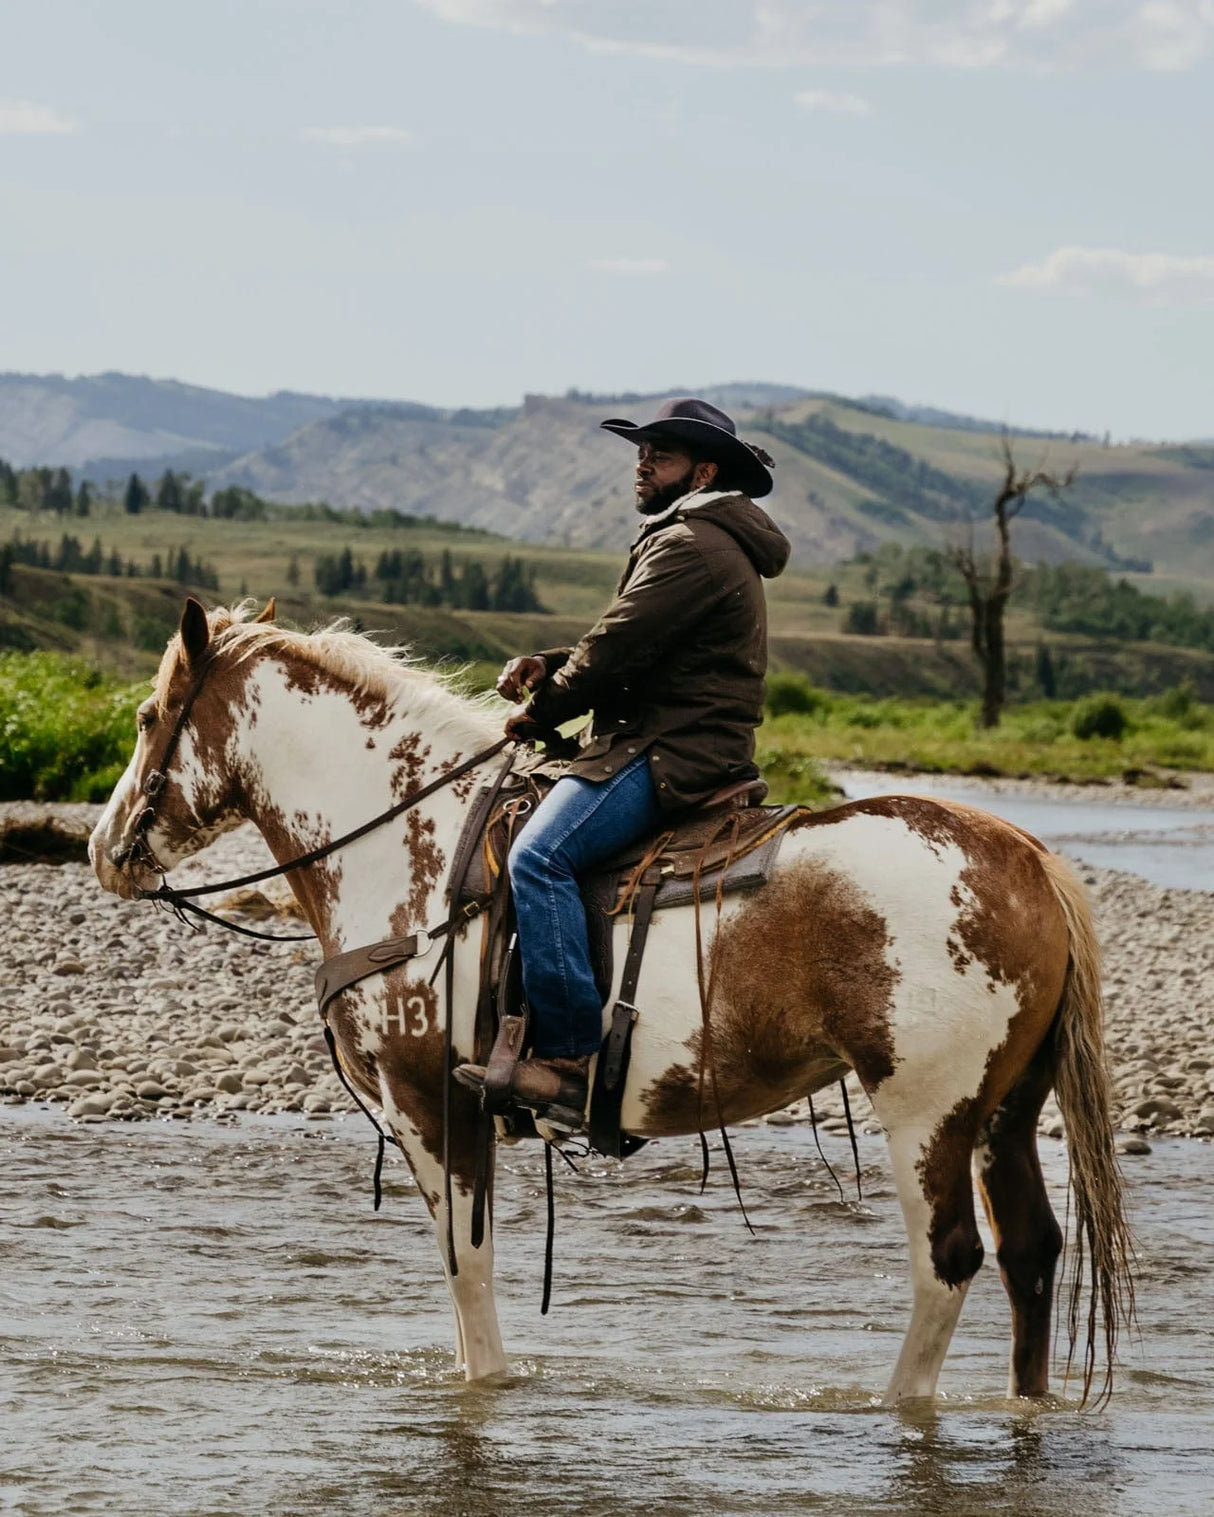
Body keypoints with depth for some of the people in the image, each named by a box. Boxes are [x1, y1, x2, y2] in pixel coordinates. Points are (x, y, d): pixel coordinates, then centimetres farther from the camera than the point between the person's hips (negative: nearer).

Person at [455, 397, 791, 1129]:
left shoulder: (692, 546, -12)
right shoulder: (716, 543, 24)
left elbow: (618, 651, -17)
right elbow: (627, 646, 26)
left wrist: (542, 709, -1)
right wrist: (547, 666, 8)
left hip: (671, 757, -12)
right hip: (682, 747, 12)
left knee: (539, 855, -26)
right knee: (528, 824, 20)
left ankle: (572, 1059, -32)